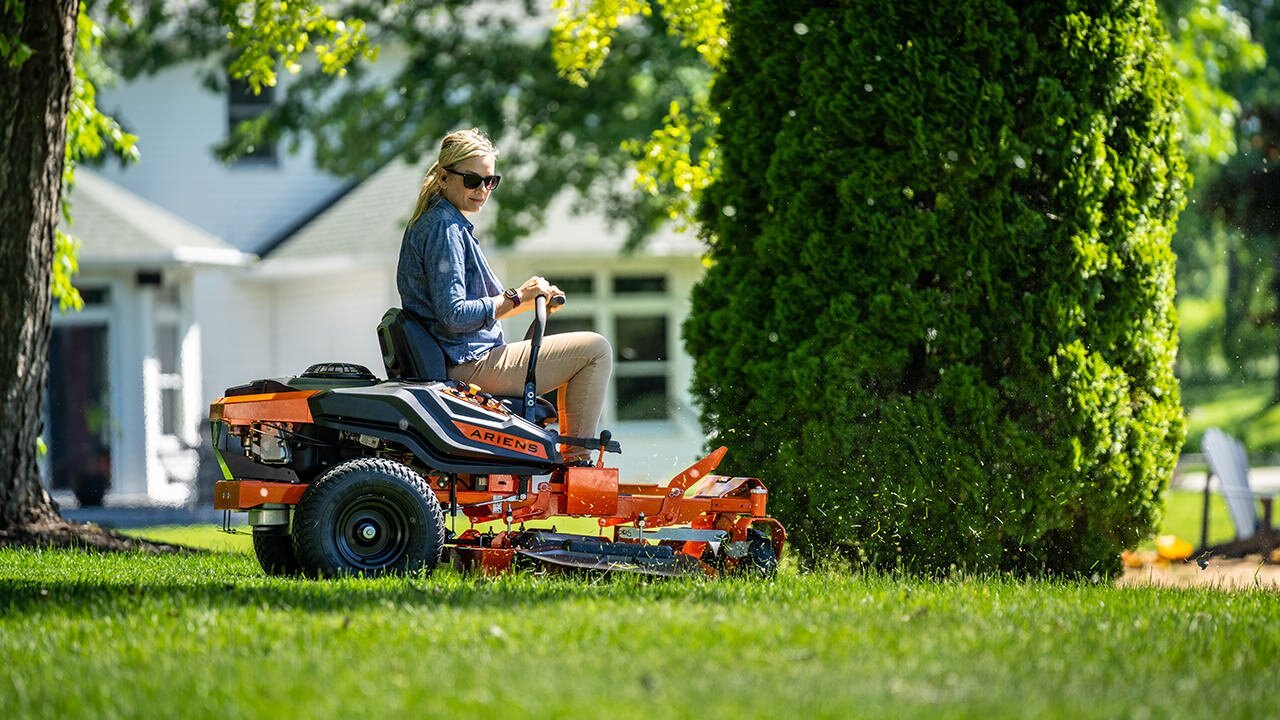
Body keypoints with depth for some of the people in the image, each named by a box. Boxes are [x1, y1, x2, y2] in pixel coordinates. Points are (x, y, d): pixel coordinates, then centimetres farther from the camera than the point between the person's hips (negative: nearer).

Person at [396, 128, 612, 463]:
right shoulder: (445, 229, -17)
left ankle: (569, 461, 25)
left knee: (571, 355, 29)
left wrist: (530, 299, 8)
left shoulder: (430, 222, 15)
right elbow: (454, 316, -25)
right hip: (471, 364, -11)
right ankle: (578, 459, -4)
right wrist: (517, 297, -18)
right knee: (595, 350, -7)